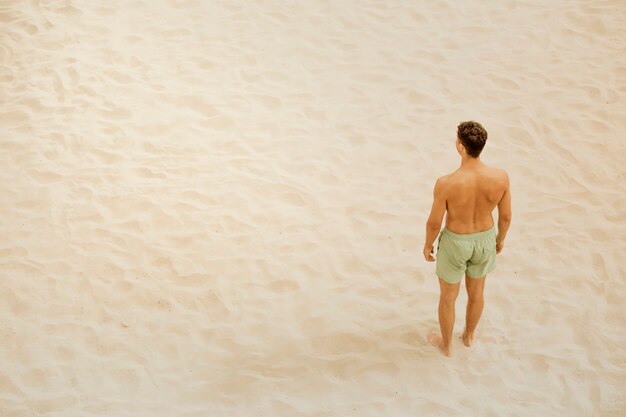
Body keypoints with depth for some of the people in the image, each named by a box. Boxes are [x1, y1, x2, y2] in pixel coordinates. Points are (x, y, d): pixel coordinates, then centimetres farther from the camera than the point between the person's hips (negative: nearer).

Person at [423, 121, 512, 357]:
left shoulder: (446, 184, -36)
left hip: (455, 243, -3)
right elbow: (506, 216, -10)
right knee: (476, 291, 31)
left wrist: (427, 245, 2)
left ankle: (446, 344, 49)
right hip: (484, 240, 3)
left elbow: (434, 223, -20)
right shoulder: (500, 177, -27)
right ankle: (469, 335, 57)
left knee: (447, 296, 25)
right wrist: (500, 238, 12)